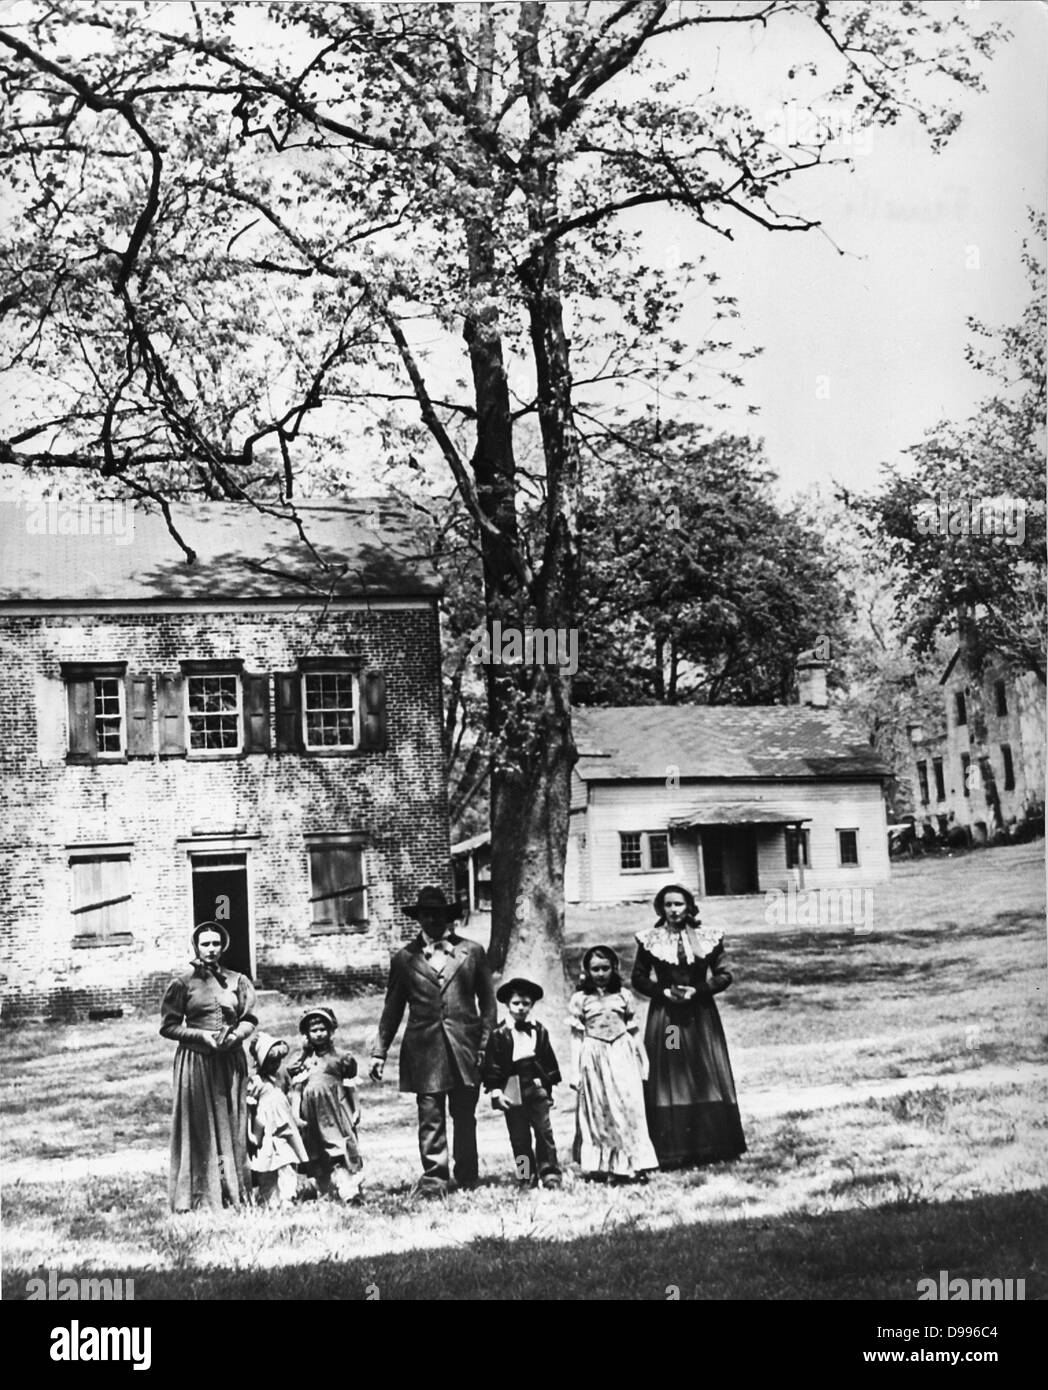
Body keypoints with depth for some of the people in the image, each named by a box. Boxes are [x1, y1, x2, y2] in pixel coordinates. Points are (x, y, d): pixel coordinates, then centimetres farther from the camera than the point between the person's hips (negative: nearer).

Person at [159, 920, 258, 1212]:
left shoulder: (237, 981, 10)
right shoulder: (183, 983, 1)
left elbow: (250, 1019, 10)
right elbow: (168, 1025, 0)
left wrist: (236, 1035, -11)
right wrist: (201, 1035, -12)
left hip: (231, 1060, 3)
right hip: (195, 1060, -3)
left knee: (232, 1126, 3)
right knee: (199, 1128, -3)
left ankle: (234, 1193, 8)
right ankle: (199, 1196, -1)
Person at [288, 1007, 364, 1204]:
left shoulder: (339, 1057, 8)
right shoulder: (301, 1061, 8)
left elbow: (350, 1087, 12)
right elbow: (296, 1090, 5)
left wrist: (356, 1111, 9)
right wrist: (296, 1115, -4)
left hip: (339, 1111, 0)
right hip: (314, 1117, 0)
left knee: (346, 1146, -9)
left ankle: (351, 1187, -14)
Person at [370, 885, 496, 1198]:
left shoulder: (472, 952, 8)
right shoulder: (405, 958, 7)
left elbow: (487, 1001, 9)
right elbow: (392, 1010, 10)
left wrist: (485, 1043, 0)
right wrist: (379, 1052, 5)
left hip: (465, 1047, 1)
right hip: (424, 1051, 0)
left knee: (464, 1116, 7)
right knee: (430, 1116, -4)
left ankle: (467, 1177, 20)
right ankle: (433, 1179, 0)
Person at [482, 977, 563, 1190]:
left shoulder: (539, 1032, 6)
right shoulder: (499, 1035, -2)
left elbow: (549, 1061, 11)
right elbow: (491, 1066, -3)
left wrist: (549, 1085, 9)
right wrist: (495, 1091, -8)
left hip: (537, 1087, 1)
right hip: (512, 1090, -1)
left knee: (544, 1132, -2)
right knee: (519, 1138, 3)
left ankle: (550, 1174, 3)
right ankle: (527, 1178, 10)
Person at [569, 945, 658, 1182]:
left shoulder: (622, 996, 7)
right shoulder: (580, 1000, 2)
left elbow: (633, 1032, 12)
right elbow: (577, 1037, 3)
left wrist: (641, 1064, 12)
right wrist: (577, 1072, -1)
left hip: (622, 1058, 1)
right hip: (594, 1060, -1)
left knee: (629, 1108, -4)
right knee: (599, 1113, 3)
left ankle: (631, 1163, 0)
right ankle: (602, 1165, 7)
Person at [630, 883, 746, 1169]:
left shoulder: (707, 938, 1)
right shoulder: (649, 940, 1)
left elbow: (724, 975, 3)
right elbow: (638, 979, 6)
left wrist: (697, 990, -11)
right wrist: (664, 991, -10)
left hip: (701, 1015, 1)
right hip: (665, 1015, -1)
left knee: (708, 1078, 1)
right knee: (667, 1079, -3)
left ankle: (710, 1145, 9)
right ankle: (671, 1151, 1)